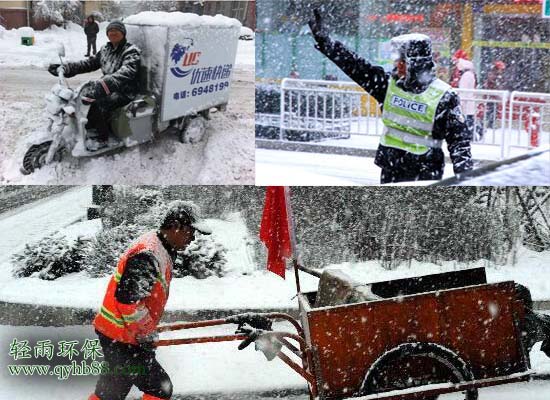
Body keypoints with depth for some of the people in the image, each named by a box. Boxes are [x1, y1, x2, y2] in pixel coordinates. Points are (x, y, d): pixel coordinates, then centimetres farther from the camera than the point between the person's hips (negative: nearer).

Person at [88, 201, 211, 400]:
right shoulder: (147, 256, -23)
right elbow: (127, 300, -28)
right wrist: (147, 333, -17)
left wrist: (148, 329, 22)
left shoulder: (162, 250, 11)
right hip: (121, 338, -10)